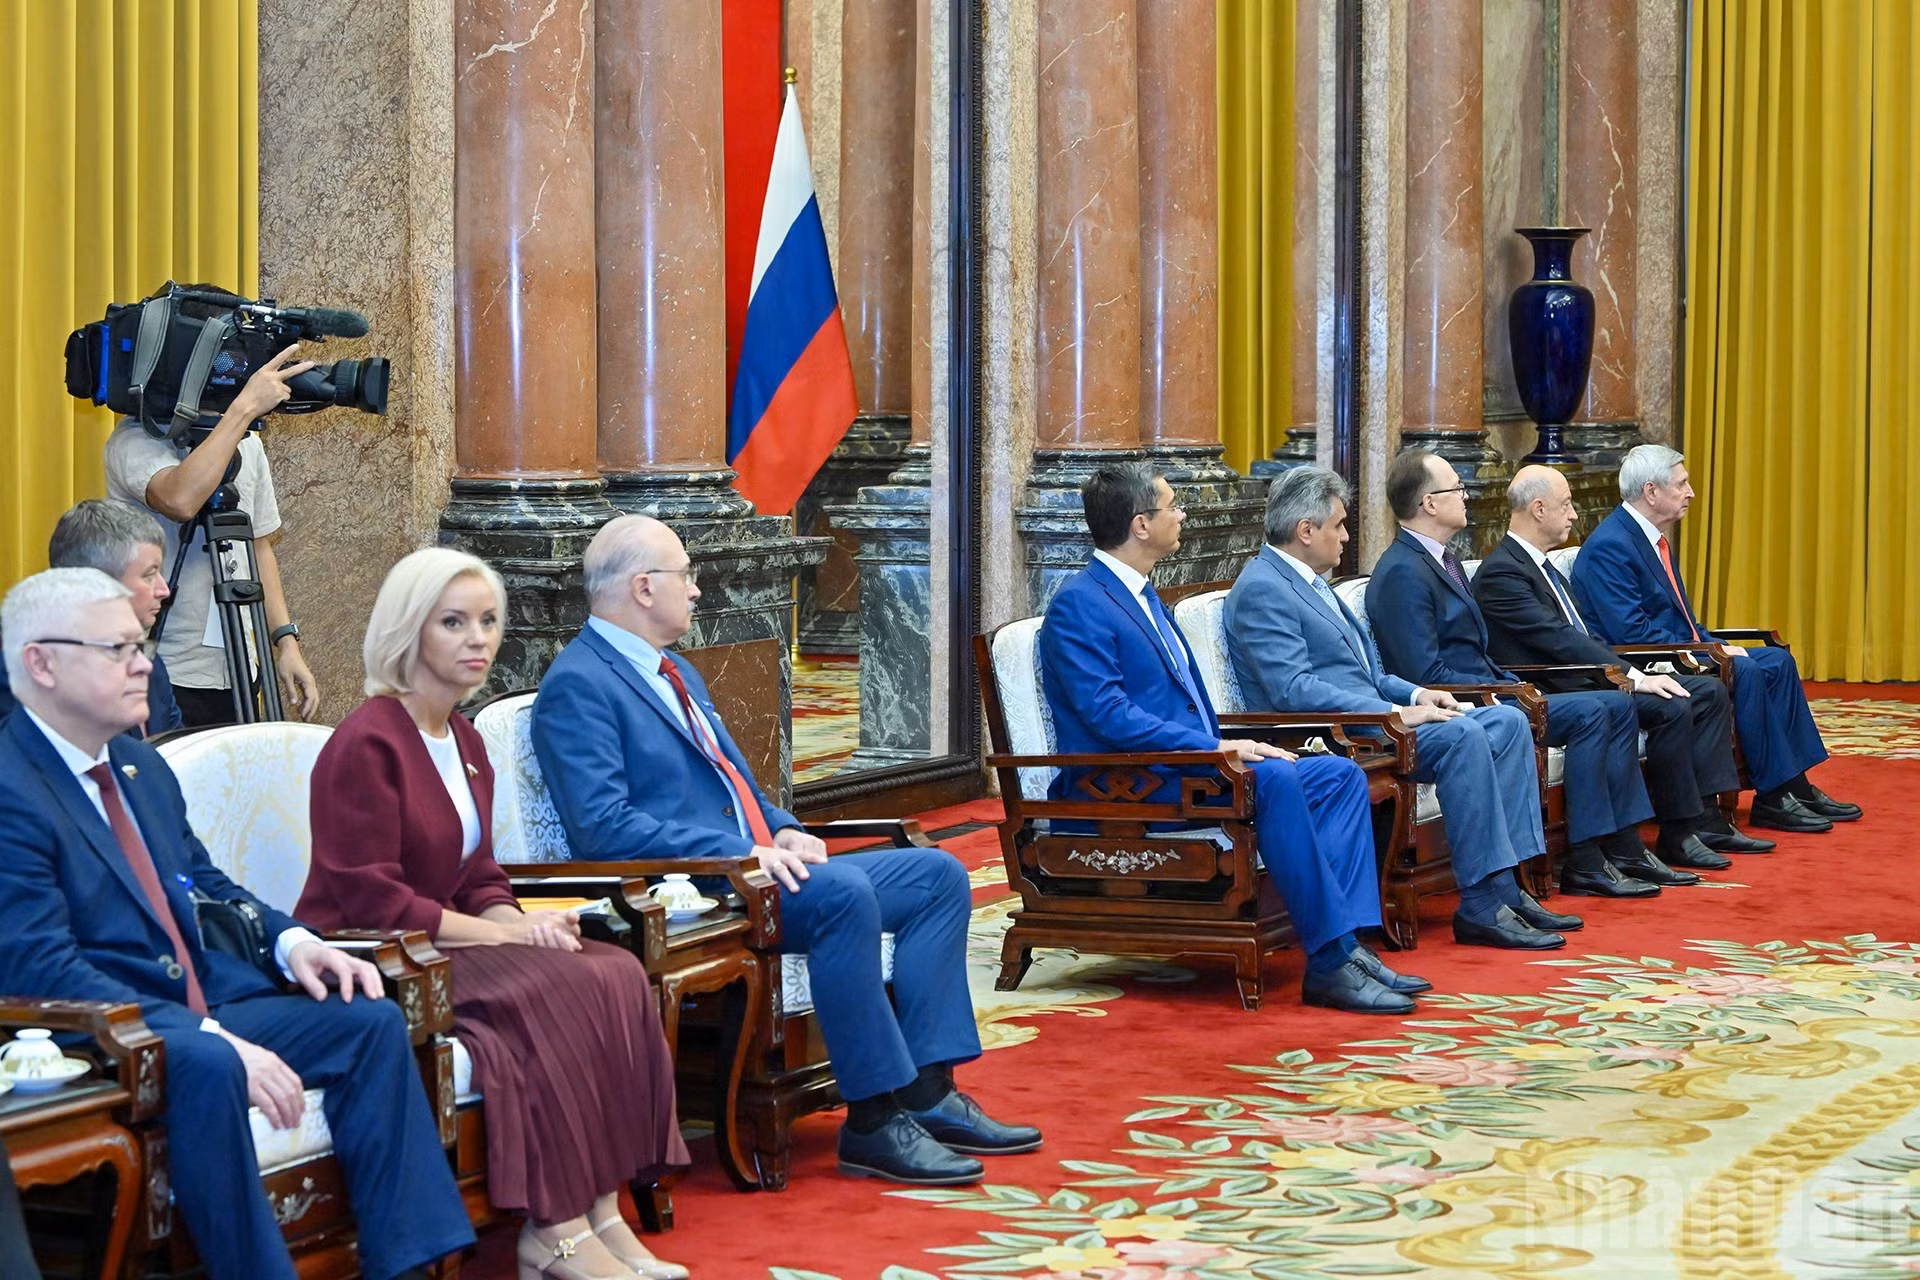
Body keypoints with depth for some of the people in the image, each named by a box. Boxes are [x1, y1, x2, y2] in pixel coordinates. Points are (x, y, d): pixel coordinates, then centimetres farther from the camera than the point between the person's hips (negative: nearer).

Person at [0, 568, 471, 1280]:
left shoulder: (141, 767, 16)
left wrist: (290, 941, 3)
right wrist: (212, 1040, -28)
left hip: (199, 1009, 9)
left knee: (370, 1020, -2)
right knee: (205, 1065, -36)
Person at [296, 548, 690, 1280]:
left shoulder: (464, 742, 15)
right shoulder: (367, 744, -13)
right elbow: (370, 900, -18)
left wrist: (518, 921, -7)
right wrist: (504, 935, -18)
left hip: (443, 943, 8)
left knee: (618, 975, -14)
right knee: (561, 989, -28)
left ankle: (599, 1212, -16)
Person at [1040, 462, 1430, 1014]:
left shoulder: (1142, 595, 20)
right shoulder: (1078, 605, -11)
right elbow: (1109, 716, -21)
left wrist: (1228, 747, 3)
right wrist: (1214, 749, -23)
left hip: (1184, 764, 10)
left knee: (1340, 775, -4)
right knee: (1273, 777, -32)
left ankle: (1345, 944, -16)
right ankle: (1329, 963, -29)